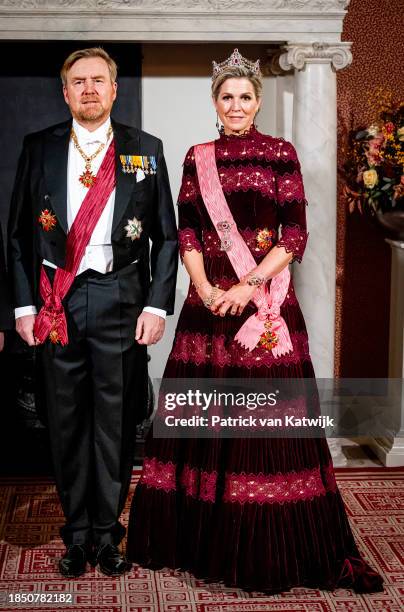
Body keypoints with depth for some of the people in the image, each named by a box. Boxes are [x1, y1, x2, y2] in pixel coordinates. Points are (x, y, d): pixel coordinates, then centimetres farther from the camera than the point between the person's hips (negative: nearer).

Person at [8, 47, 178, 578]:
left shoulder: (145, 150, 6)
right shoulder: (39, 148, 7)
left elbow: (166, 236, 6)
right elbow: (20, 234, 9)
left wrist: (157, 305, -3)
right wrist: (24, 304, 2)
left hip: (120, 300, -1)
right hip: (56, 303, 1)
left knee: (116, 422, 5)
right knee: (67, 420, 8)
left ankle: (106, 532, 21)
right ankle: (78, 531, 23)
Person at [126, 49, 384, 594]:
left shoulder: (280, 154, 2)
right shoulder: (197, 158, 11)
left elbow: (295, 236, -3)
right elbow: (186, 232, 6)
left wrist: (250, 285, -14)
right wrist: (204, 288, -9)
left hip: (266, 296, -3)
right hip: (208, 299, 3)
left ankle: (272, 549, 11)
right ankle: (199, 538, 21)